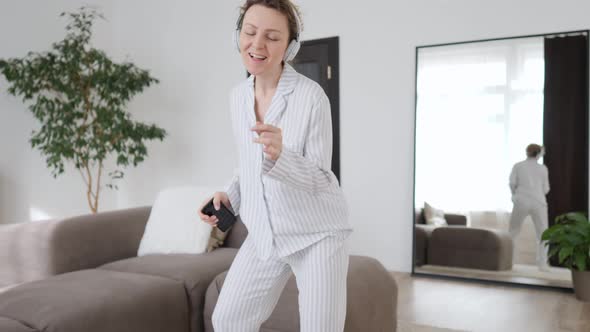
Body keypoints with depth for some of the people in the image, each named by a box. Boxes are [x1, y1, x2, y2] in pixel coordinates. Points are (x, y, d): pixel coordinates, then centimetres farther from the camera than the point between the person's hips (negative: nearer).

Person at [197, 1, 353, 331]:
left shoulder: (311, 95, -18)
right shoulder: (237, 96, 1)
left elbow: (321, 180, -16)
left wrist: (279, 155, -34)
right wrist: (229, 196, -1)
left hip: (317, 234, -5)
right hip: (264, 234, 6)